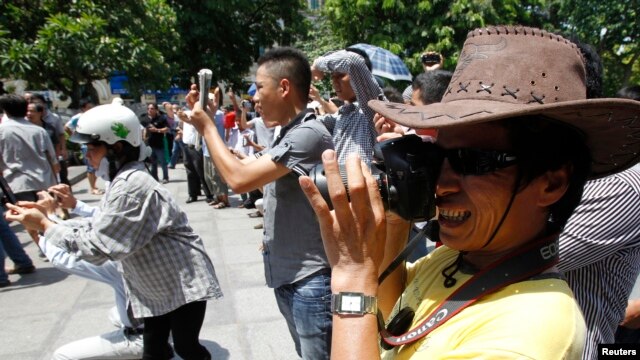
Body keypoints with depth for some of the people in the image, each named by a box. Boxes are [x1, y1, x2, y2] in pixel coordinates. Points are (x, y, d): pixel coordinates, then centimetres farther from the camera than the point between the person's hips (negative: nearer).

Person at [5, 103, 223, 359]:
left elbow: (97, 247, -26)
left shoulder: (130, 187, -28)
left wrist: (45, 225, -17)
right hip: (159, 286, 10)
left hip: (183, 283, -10)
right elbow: (99, 227, 4)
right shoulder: (123, 181, 5)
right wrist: (47, 215, -4)